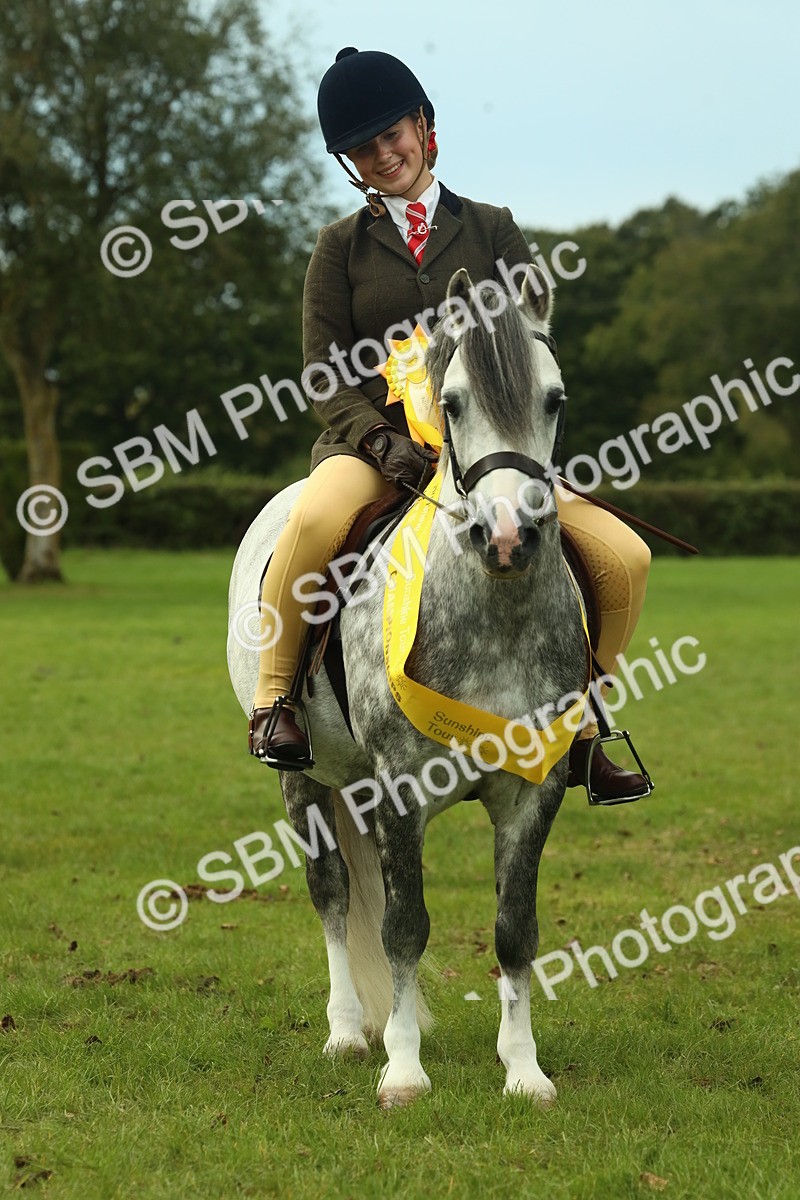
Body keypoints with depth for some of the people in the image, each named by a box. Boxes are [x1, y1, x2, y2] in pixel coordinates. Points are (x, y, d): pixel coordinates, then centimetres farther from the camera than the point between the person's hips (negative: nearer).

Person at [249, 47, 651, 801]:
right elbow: (325, 373, 2)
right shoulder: (341, 246, 9)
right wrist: (383, 440, -18)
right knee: (315, 520, -39)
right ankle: (272, 697, -18)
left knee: (624, 558, -13)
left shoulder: (491, 230, 12)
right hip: (373, 444, -2)